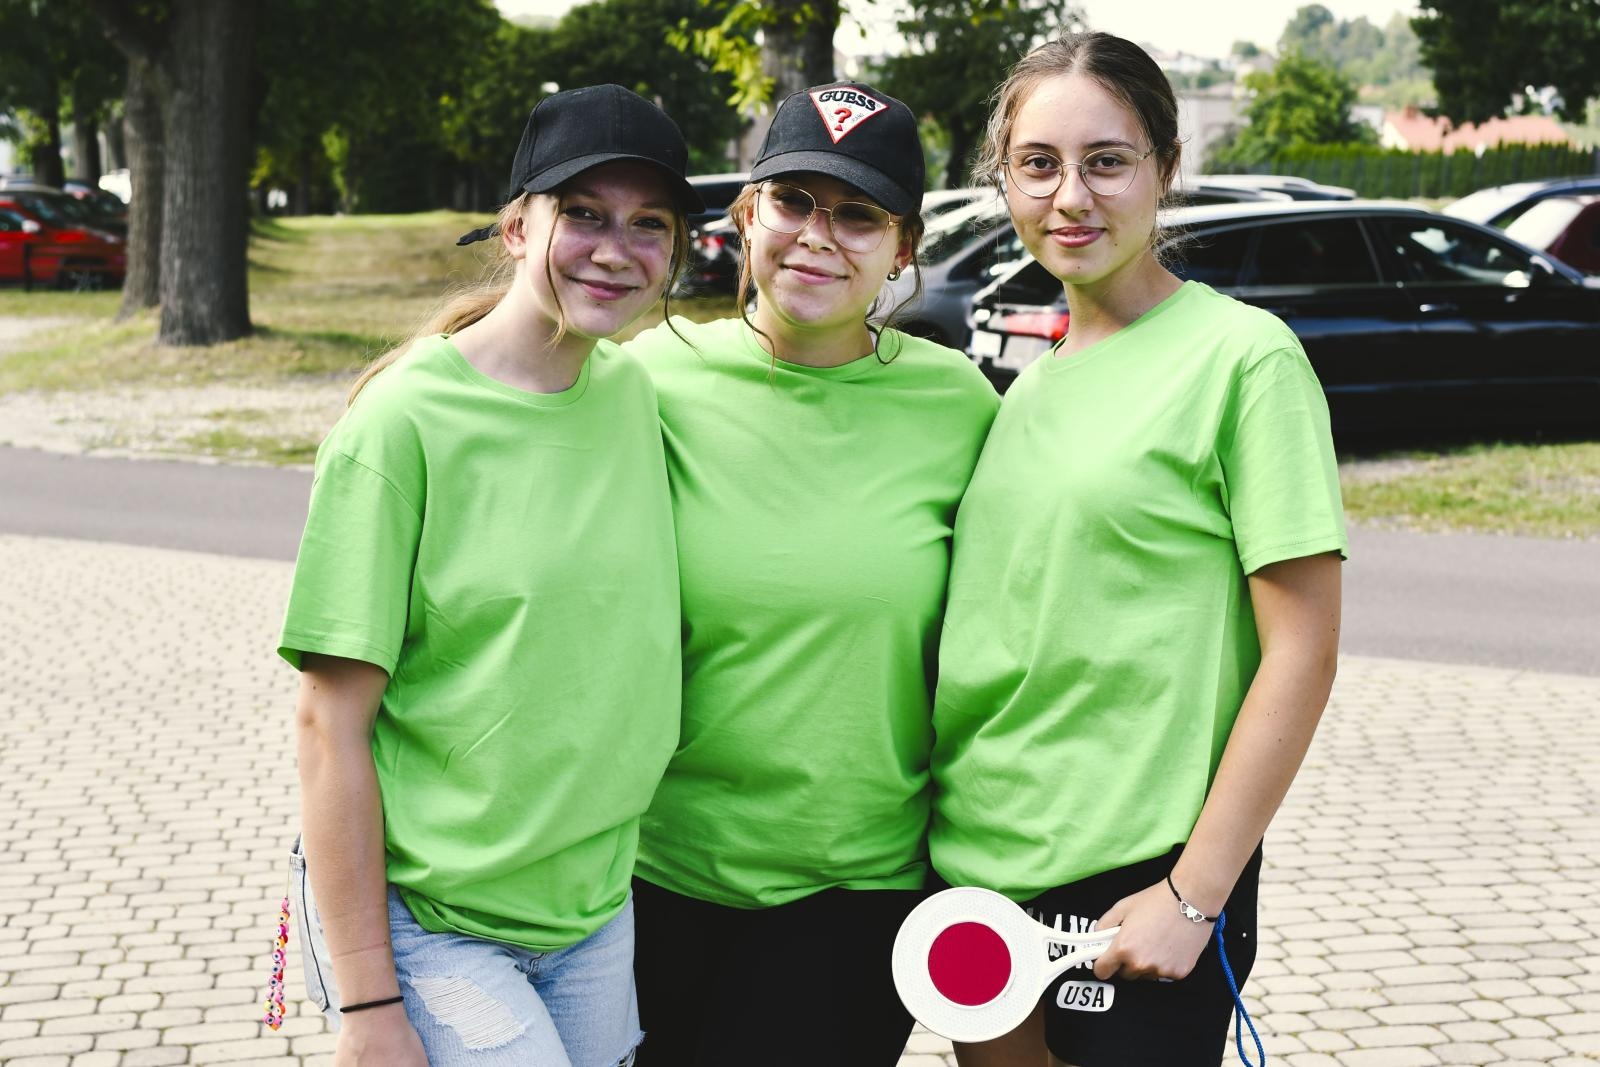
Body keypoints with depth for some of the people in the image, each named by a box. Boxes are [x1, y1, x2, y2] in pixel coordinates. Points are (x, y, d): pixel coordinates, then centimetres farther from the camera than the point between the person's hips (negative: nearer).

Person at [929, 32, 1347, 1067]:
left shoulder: (1243, 355, -9)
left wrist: (1195, 894, -14)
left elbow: (1301, 653, -12)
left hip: (1134, 873, -6)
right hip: (976, 857, 6)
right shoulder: (1026, 373, 9)